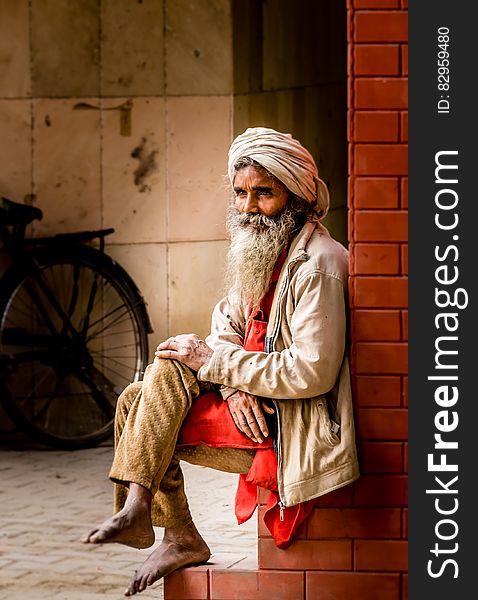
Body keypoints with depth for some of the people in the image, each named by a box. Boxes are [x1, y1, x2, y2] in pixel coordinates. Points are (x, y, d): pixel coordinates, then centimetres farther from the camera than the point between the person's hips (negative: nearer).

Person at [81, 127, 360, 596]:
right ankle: (181, 539, 3)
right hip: (252, 407, 10)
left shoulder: (316, 264, -19)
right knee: (135, 400, 2)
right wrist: (235, 386, -11)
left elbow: (313, 372, -25)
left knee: (169, 367, -19)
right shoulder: (258, 249, 11)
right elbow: (228, 329, 12)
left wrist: (216, 362, -18)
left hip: (290, 430, -10)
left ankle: (137, 509, -17)